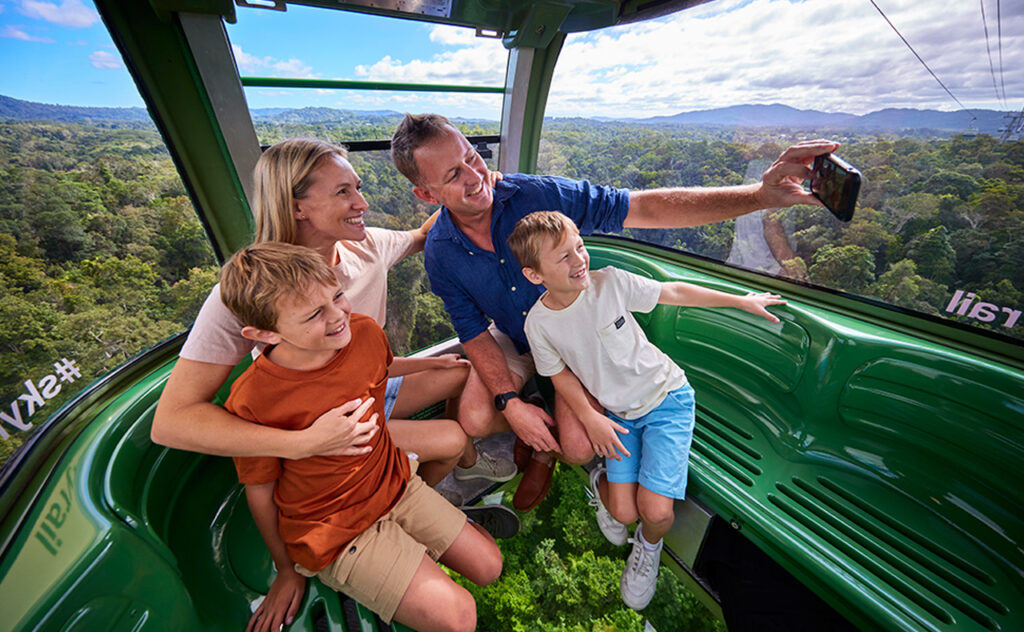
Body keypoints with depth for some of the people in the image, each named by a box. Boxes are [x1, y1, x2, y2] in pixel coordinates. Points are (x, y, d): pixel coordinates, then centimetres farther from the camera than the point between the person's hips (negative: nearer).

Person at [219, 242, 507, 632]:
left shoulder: (365, 332, -16)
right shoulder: (252, 403, -25)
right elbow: (260, 494, -9)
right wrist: (288, 573, 5)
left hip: (394, 482, 5)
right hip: (335, 529, -4)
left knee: (489, 568, 10)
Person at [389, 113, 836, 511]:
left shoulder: (538, 194, -26)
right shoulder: (439, 252, -16)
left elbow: (643, 208, -27)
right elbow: (473, 332, -11)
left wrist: (758, 194, -37)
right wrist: (510, 403, -19)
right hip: (512, 339, 3)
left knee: (578, 449, -15)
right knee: (475, 421, -13)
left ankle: (544, 446, 24)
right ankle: (537, 432, 20)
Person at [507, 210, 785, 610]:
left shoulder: (610, 281, -18)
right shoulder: (539, 323, -15)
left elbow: (675, 293, -4)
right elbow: (560, 374, 0)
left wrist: (742, 301, 5)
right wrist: (590, 418, -10)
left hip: (667, 397, 0)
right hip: (618, 413, 1)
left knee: (655, 511, -10)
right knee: (624, 513, -6)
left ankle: (649, 545, 27)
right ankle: (602, 484, 30)